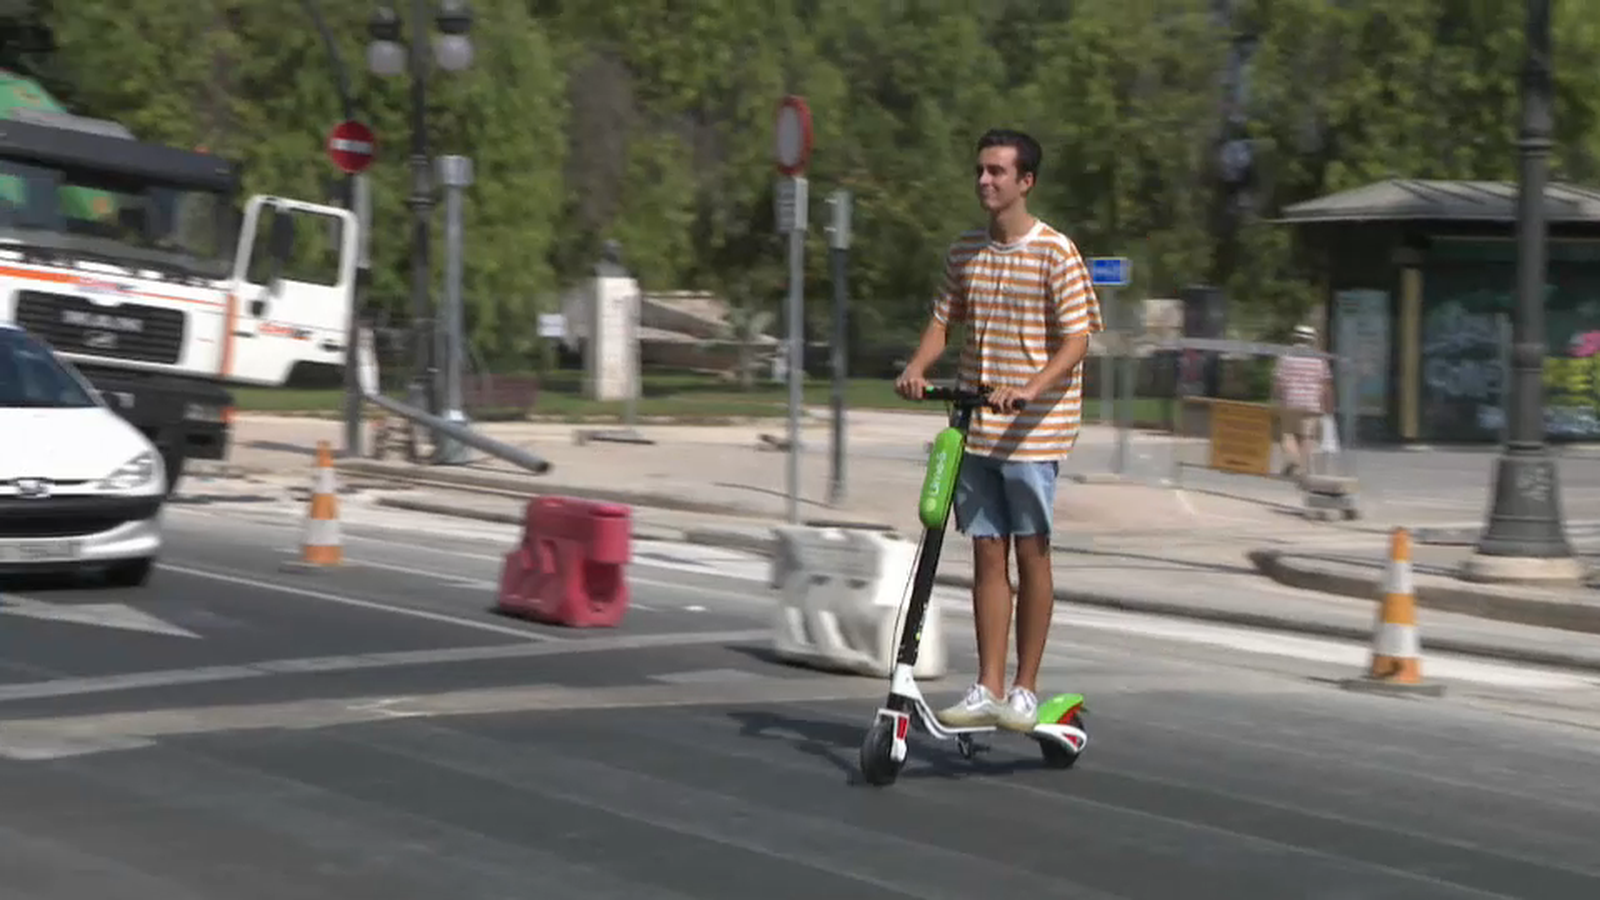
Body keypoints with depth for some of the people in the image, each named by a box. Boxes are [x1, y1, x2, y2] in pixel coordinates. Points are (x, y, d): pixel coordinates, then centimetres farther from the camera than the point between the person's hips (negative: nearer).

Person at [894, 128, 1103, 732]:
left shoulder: (1055, 253, -9)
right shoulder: (964, 252, 9)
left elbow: (1077, 340, -12)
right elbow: (943, 320, 14)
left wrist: (1031, 388, -27)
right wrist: (917, 369, -6)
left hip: (1031, 431, -5)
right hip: (975, 428, 5)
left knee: (1031, 553, 1)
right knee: (987, 554, 6)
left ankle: (1025, 689, 10)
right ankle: (986, 688, 10)